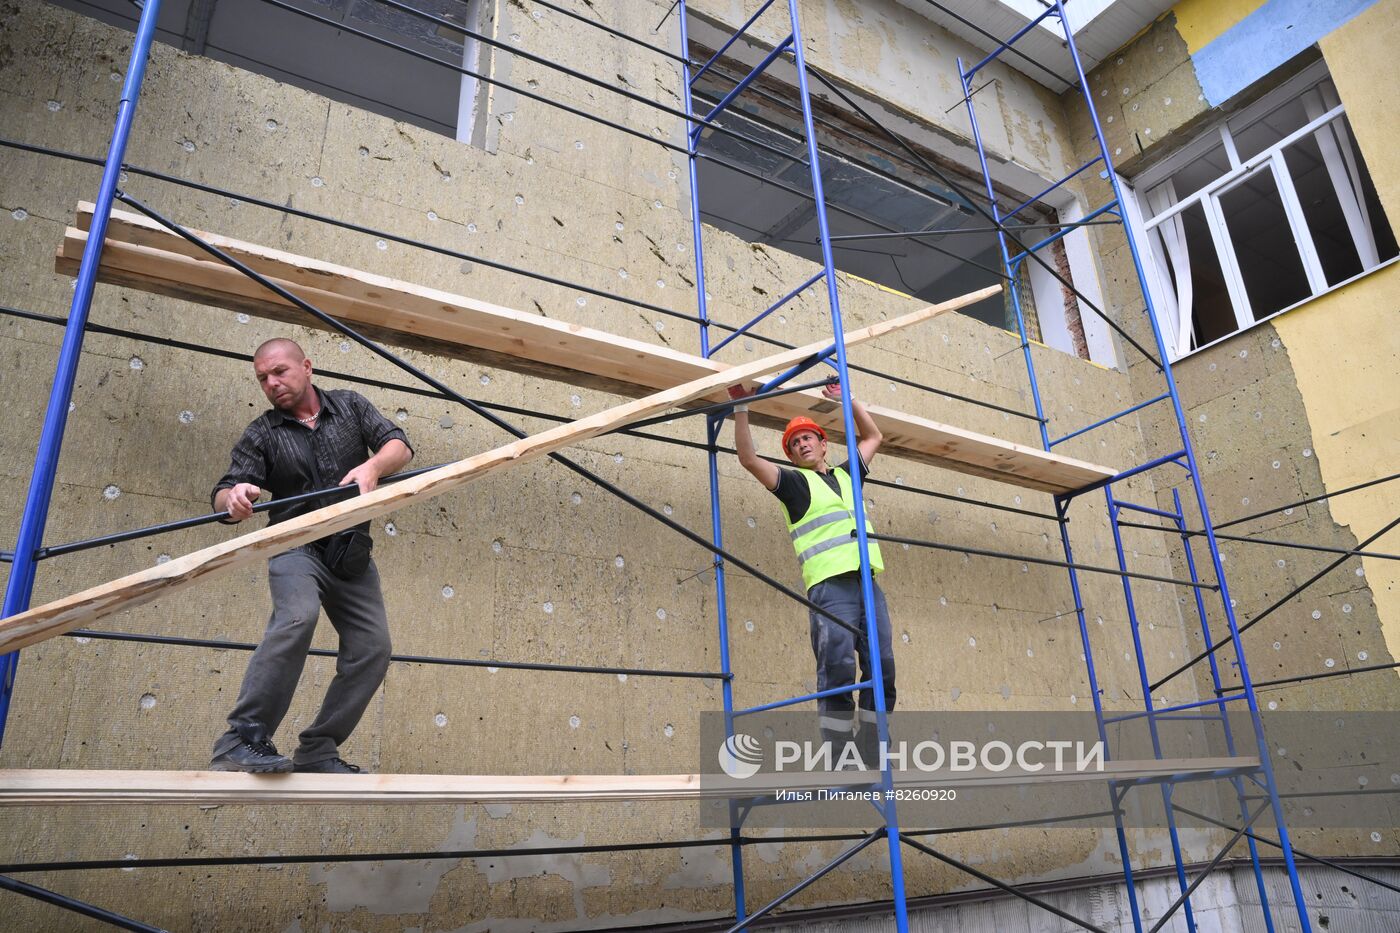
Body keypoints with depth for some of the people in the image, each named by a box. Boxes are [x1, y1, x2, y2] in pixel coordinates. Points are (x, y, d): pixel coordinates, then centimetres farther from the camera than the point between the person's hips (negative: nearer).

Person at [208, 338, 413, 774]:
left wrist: (373, 466, -29)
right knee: (298, 616, -32)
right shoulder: (262, 434, 3)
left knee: (372, 649, -5)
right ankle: (242, 738, -27)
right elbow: (224, 496, -7)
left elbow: (398, 443, -5)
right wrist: (234, 498, -33)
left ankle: (318, 751, 6)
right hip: (297, 547, -3)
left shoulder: (350, 405, 8)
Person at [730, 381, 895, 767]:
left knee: (882, 670, 0)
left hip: (868, 584, 5)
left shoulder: (845, 475, 25)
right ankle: (838, 765, -8)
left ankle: (874, 763, 8)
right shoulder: (794, 482, 11)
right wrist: (741, 408, -4)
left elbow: (873, 437, 38)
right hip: (831, 587, -5)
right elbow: (748, 458, -1)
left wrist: (847, 399, 34)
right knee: (838, 673, -13)